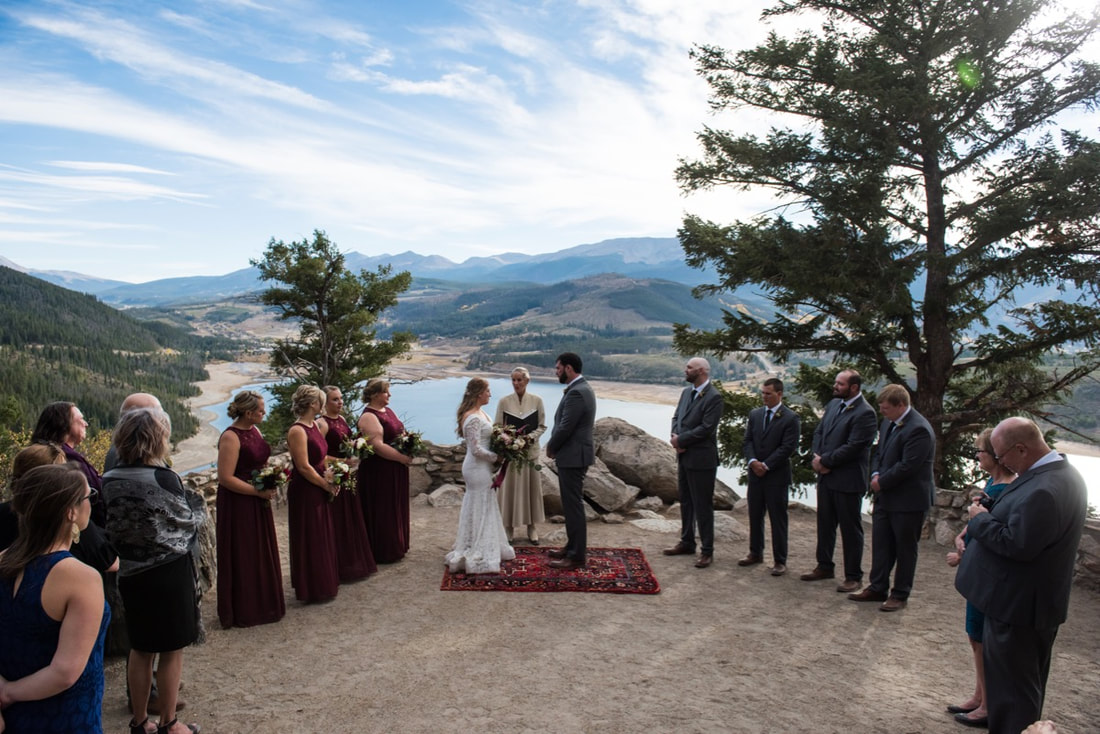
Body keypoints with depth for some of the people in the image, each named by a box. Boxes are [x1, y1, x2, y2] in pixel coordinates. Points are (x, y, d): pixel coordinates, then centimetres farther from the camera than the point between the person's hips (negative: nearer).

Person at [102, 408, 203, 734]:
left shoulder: (110, 480, -3)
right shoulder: (163, 478, -20)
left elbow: (111, 527, 7)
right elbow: (189, 521, -8)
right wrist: (199, 505, 11)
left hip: (131, 574, 6)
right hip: (170, 573, -6)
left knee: (140, 649, 19)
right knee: (171, 651, 9)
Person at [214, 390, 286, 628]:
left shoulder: (254, 430, 6)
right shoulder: (231, 437, -20)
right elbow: (226, 478, -23)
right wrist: (258, 491, -19)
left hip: (258, 504, 9)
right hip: (238, 506, -9)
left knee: (262, 554, 18)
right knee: (242, 559, 4)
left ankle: (263, 604, 33)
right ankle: (243, 612, 19)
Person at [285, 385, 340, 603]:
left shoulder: (314, 425, 7)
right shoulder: (297, 431, -21)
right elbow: (304, 467, -22)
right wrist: (327, 485, -14)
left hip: (319, 490, 9)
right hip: (304, 492, -9)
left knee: (323, 536, 19)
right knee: (310, 540, 4)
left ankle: (324, 583, 34)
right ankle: (312, 589, 18)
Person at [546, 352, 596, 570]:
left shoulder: (576, 392, -20)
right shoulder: (581, 388, 13)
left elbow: (565, 428, -22)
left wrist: (551, 448, -5)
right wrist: (554, 445, 4)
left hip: (572, 456, -11)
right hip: (574, 455, 11)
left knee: (573, 505, -3)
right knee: (572, 504, 18)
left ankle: (577, 556, 6)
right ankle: (574, 547, 30)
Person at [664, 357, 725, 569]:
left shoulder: (714, 397, -16)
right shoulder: (686, 392, 11)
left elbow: (706, 428, -21)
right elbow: (676, 417, 13)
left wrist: (681, 440, -14)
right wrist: (676, 437, -7)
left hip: (701, 459, -8)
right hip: (684, 456, 8)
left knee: (703, 506, 0)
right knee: (685, 502, 18)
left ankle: (706, 550, 11)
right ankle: (687, 542, 31)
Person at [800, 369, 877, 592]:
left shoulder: (864, 413, -17)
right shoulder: (833, 404, 9)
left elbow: (853, 447, -21)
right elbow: (819, 432, 12)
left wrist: (825, 461, -15)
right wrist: (818, 457, -4)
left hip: (848, 480, -8)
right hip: (826, 476, 8)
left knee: (851, 529, 4)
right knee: (825, 524, 18)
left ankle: (854, 576, 17)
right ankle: (825, 566, 33)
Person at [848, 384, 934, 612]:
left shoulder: (918, 429, -22)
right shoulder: (888, 422, 7)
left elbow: (907, 466, -25)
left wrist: (881, 482, -14)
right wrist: (876, 475, -1)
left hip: (909, 500, -8)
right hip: (885, 497, 9)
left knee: (905, 549, 7)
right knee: (881, 545, 15)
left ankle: (900, 595, 19)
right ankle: (877, 588, 27)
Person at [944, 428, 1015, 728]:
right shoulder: (991, 483, 5)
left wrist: (963, 557, -16)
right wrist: (960, 537, -3)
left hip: (990, 576, -9)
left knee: (982, 640, 5)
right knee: (976, 637, 19)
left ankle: (989, 708, 21)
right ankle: (979, 697, 34)